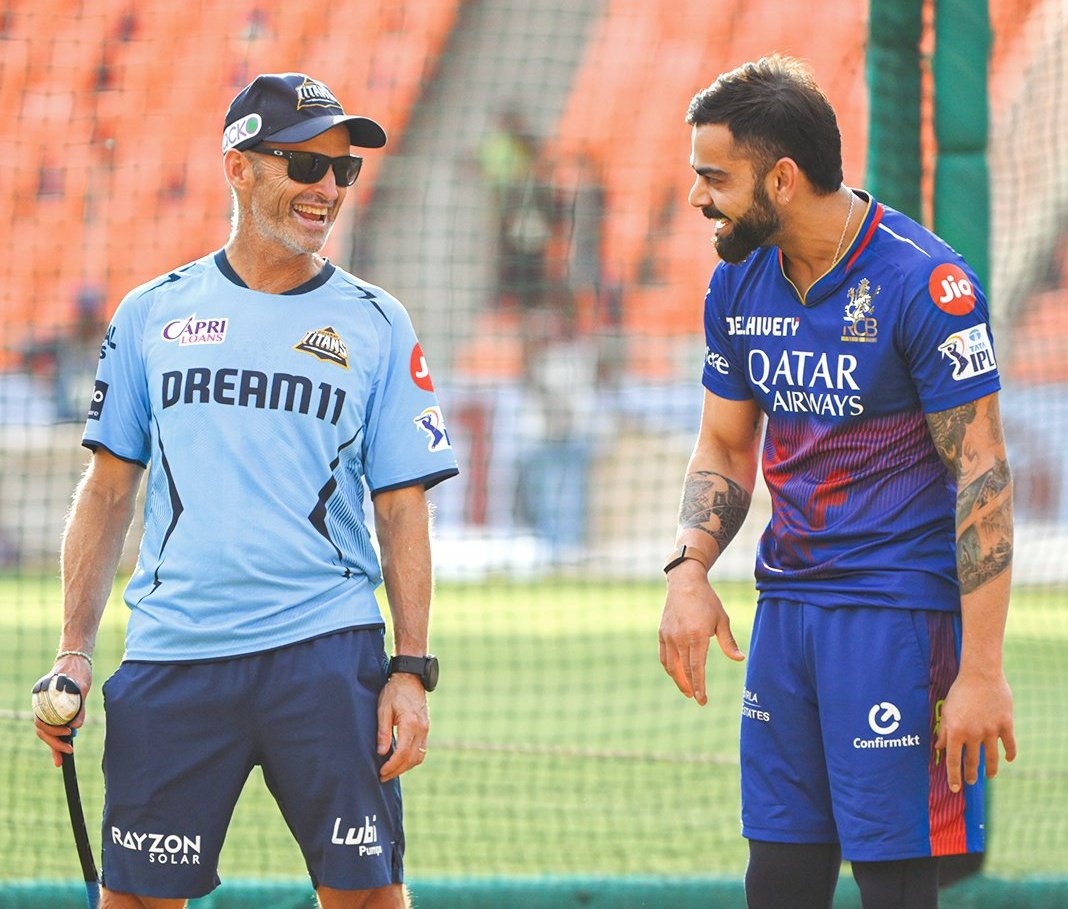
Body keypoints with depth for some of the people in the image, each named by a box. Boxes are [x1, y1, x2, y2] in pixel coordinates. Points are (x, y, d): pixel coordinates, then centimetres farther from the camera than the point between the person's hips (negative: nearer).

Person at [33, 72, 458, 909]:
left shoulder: (376, 325, 6)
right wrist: (74, 653, 6)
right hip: (171, 658, 1)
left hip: (327, 655, -1)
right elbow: (108, 493, 13)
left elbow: (404, 513, 5)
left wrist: (413, 670, -3)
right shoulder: (153, 315, 9)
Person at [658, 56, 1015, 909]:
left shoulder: (923, 283, -14)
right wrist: (690, 568, -2)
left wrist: (981, 671, -18)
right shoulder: (739, 284, 8)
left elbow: (982, 475, -14)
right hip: (786, 605, 7)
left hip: (900, 612, -6)